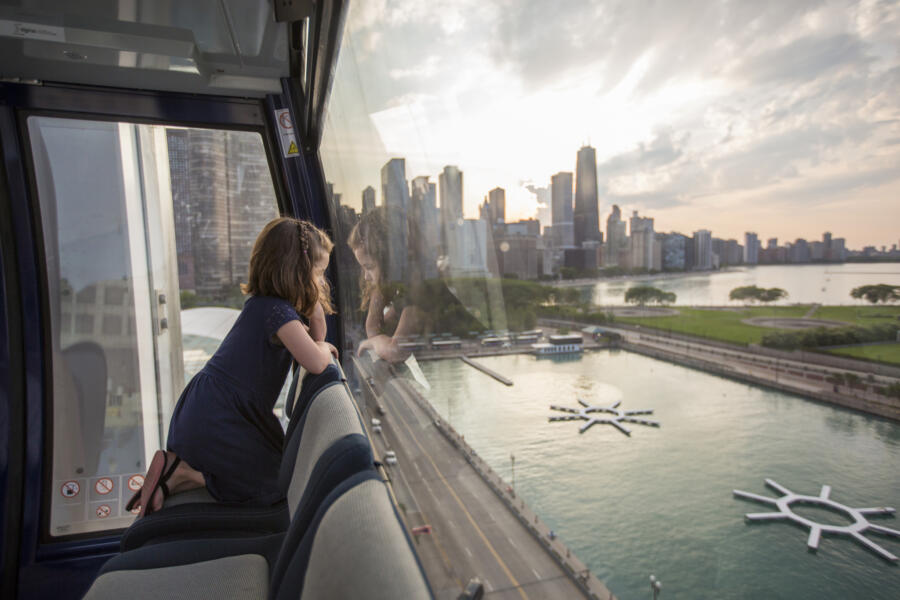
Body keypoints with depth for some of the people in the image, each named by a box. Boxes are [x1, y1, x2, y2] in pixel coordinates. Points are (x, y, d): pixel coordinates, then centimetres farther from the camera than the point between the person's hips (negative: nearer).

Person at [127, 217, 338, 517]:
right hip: (218, 423, -9)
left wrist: (315, 305, -3)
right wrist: (324, 347, -11)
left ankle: (177, 462, 14)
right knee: (278, 484, 1)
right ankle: (181, 474, 0)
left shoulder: (261, 302, 7)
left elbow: (316, 338, 15)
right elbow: (315, 363, -35)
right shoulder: (278, 311, -23)